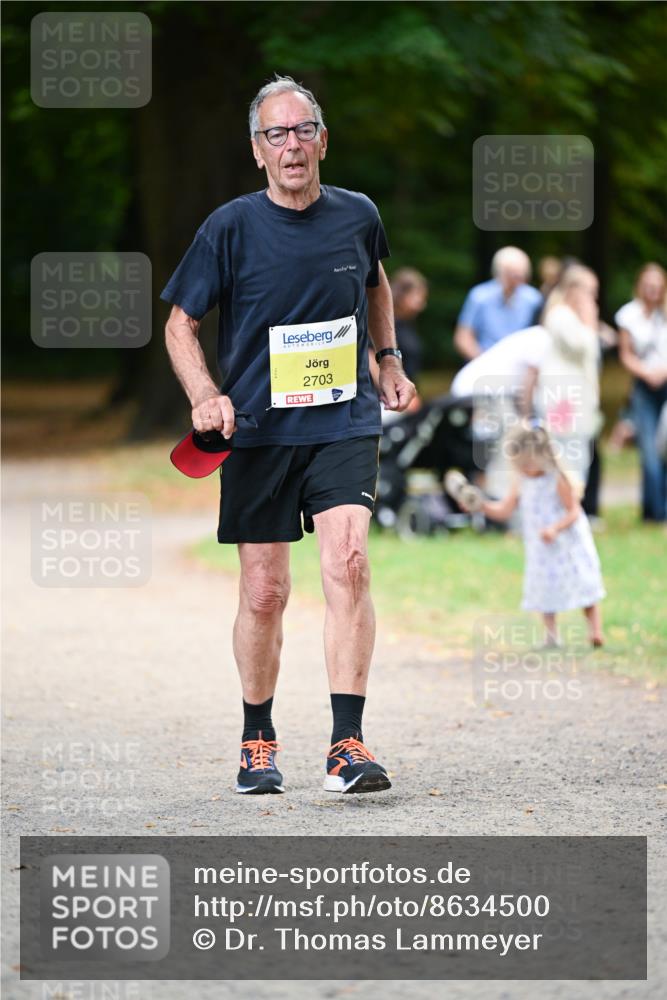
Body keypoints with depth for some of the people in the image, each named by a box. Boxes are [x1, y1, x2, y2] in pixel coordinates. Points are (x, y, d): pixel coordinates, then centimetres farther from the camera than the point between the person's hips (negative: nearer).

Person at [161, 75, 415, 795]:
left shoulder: (358, 217, 3)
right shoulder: (231, 227, -5)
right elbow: (181, 324, 1)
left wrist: (389, 361, 19)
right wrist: (204, 397, -15)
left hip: (344, 424, 1)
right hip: (257, 431, -1)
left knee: (347, 565, -17)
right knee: (264, 591, 3)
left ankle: (347, 744, -18)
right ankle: (257, 743, 22)